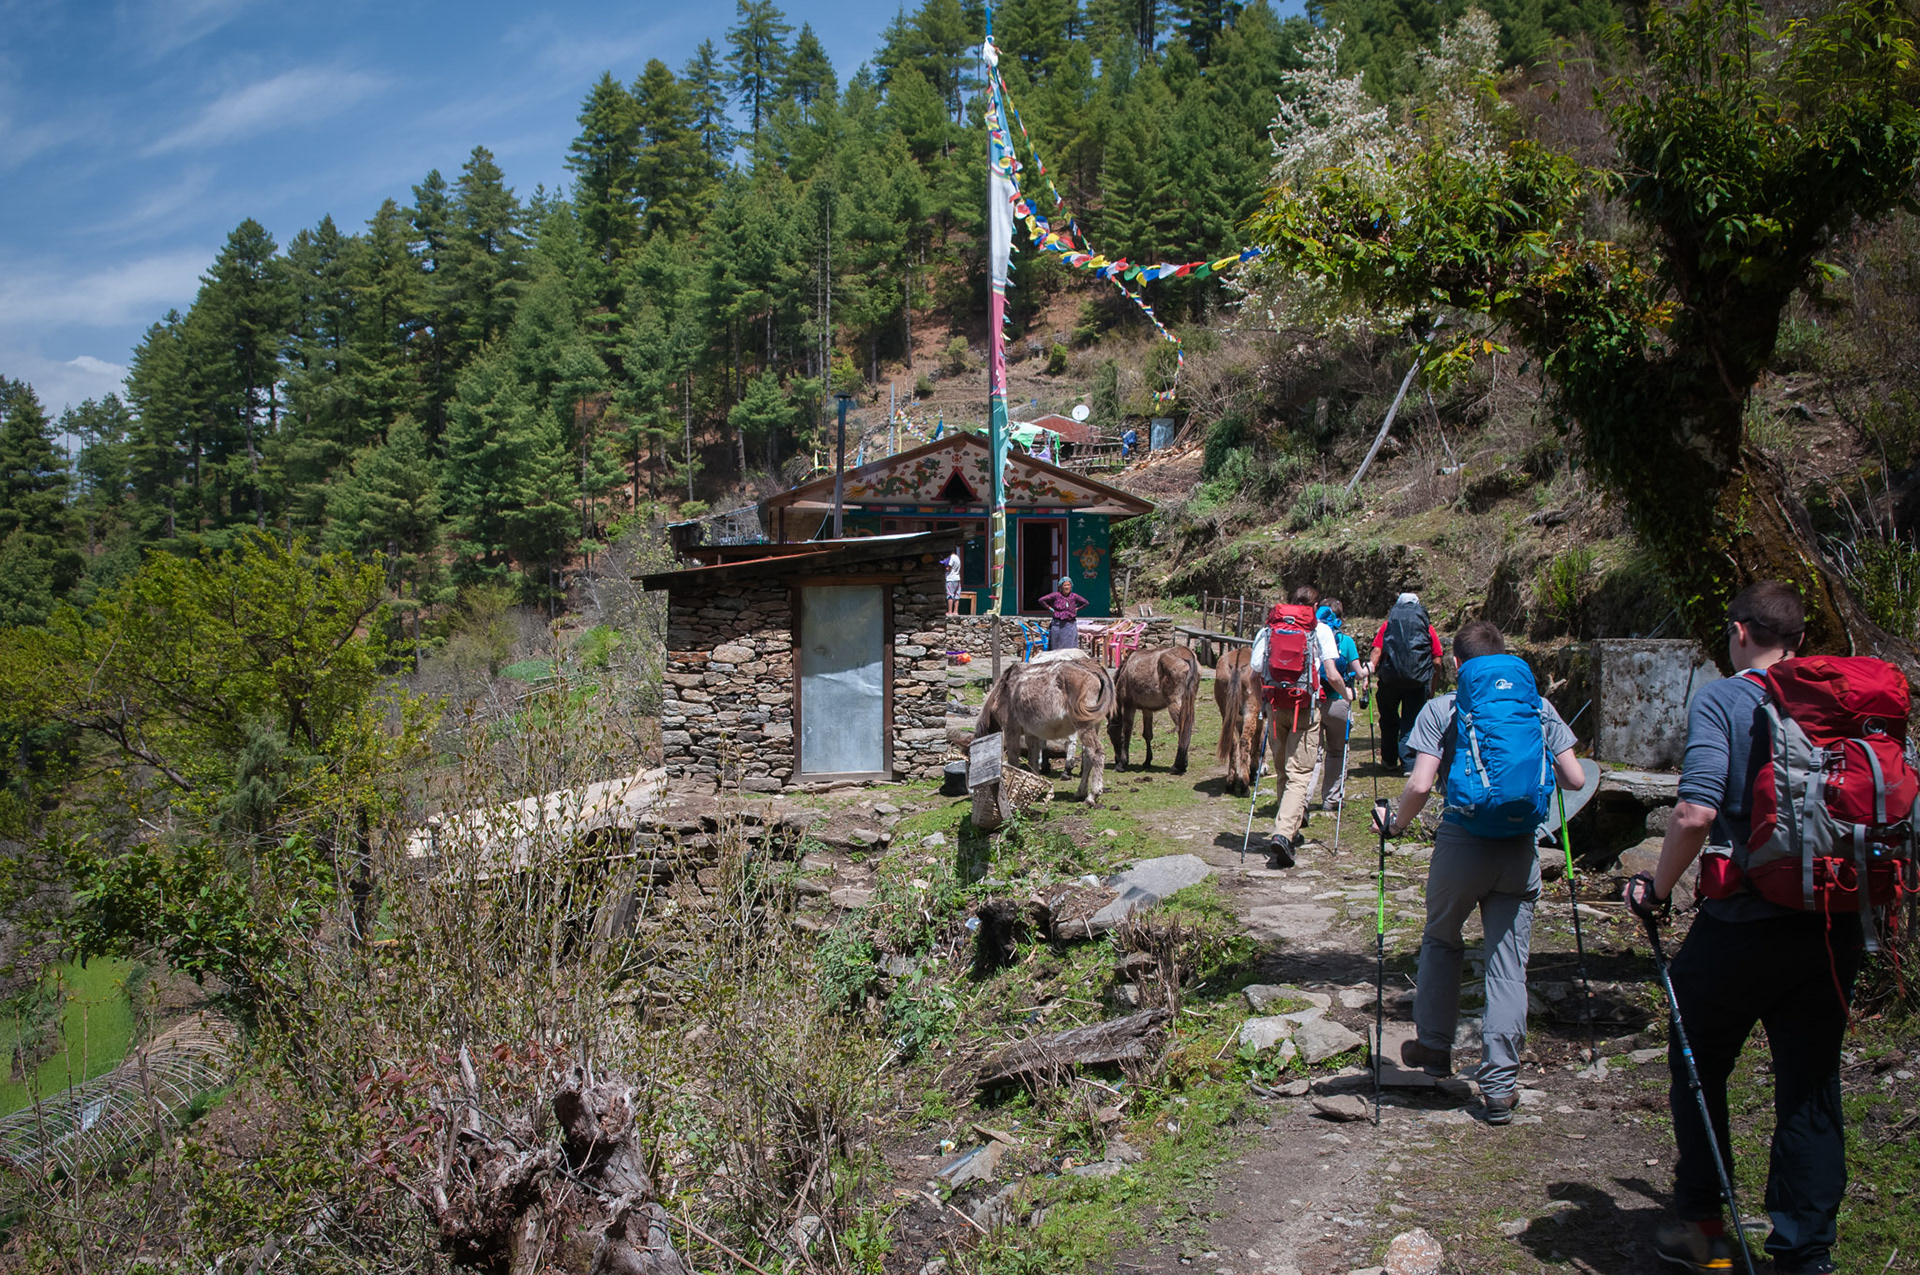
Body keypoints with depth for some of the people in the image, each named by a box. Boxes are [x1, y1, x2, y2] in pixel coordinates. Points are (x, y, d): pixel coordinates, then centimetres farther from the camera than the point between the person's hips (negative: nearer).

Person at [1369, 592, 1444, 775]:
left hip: (1390, 678, 1)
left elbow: (1376, 652, -3)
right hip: (1417, 681, 0)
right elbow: (1437, 662, 6)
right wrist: (1434, 686, 13)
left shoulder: (1388, 624, 10)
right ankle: (1408, 764, -2)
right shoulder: (1428, 627, 11)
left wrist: (1370, 674, -6)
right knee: (1411, 722, 4)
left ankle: (1390, 760, 26)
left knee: (1389, 720, 16)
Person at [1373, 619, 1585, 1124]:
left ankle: (1433, 1048, 30)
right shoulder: (1538, 707, 7)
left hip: (1461, 842, -1)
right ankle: (1500, 1084, 7)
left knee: (1441, 940, 21)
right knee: (1509, 964, 6)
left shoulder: (1441, 709, -2)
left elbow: (1420, 785, -12)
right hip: (1520, 850, 2)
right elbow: (1575, 779, 4)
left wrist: (1396, 823, 5)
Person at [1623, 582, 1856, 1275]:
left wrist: (1657, 888, -7)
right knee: (1811, 1089, 11)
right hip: (1833, 926, 5)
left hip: (1742, 923, -4)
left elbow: (1696, 812, -20)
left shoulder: (1723, 700, -9)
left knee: (1697, 1066, 15)